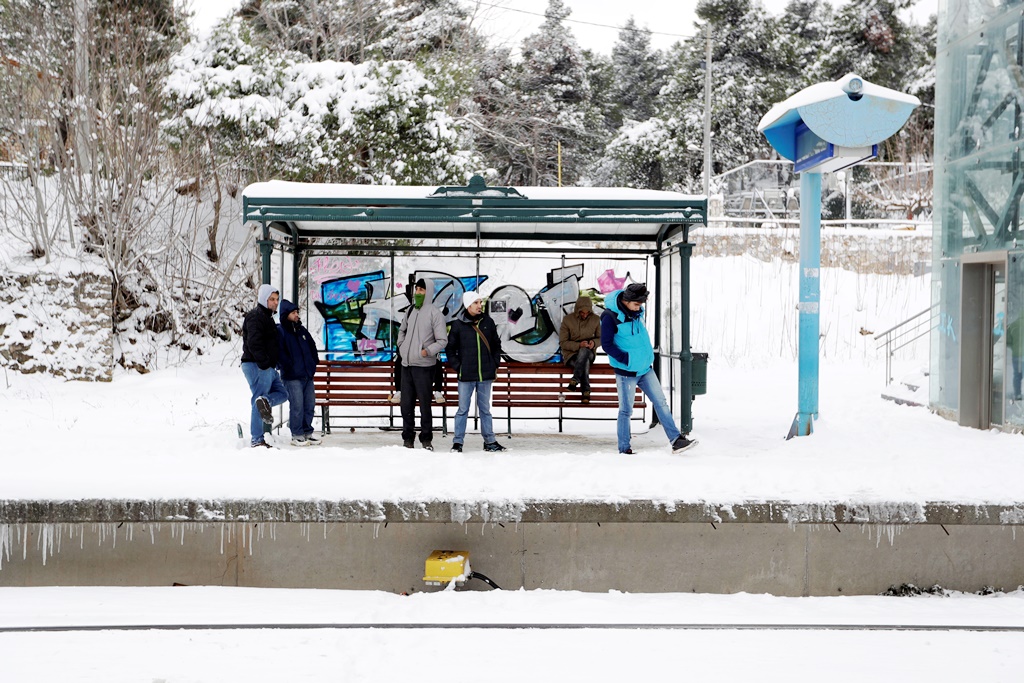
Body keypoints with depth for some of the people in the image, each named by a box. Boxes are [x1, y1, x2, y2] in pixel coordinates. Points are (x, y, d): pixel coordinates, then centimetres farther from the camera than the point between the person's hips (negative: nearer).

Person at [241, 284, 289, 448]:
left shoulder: (267, 317, 21)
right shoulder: (255, 317, -11)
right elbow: (254, 344, -22)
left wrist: (273, 364, 15)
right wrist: (265, 363, -23)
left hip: (267, 367, 10)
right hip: (257, 367, -10)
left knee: (282, 393, 12)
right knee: (258, 400, -9)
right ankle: (257, 440, -9)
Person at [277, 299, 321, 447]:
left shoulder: (302, 330, 17)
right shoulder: (279, 331, -5)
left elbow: (312, 346, 26)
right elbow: (280, 353, -12)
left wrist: (313, 363, 16)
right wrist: (290, 367, -14)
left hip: (308, 375, 7)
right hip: (292, 377, -7)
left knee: (310, 404, 7)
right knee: (297, 406, -8)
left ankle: (307, 432, 18)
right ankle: (297, 435, 1)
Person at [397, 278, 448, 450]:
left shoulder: (435, 313, -6)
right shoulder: (411, 310, 12)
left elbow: (442, 341, -8)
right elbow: (402, 330, 28)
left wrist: (427, 351, -16)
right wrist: (401, 346, 14)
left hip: (424, 366, -6)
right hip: (406, 364, 6)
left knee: (424, 404, -2)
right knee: (406, 403, 9)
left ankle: (426, 438, 8)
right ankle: (408, 437, 18)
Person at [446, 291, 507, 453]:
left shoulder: (488, 322, 5)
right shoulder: (458, 325, -3)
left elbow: (496, 345, 15)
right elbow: (450, 349, 4)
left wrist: (495, 365, 8)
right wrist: (458, 367, -2)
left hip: (486, 375, 2)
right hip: (466, 375, -2)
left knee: (485, 409, 12)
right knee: (463, 409, 3)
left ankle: (490, 441, 19)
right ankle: (457, 442, 11)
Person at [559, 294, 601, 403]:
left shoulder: (595, 320, 1)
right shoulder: (567, 320, -6)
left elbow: (600, 338, 10)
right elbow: (562, 343, -6)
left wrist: (594, 342, -16)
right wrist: (578, 345, -24)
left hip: (588, 353, 2)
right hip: (571, 354, -2)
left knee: (584, 351, -37)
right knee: (585, 363, -37)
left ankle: (575, 380, -36)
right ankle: (586, 392, -31)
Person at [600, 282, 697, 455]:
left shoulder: (636, 312, 5)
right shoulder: (611, 317, -17)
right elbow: (607, 345, -17)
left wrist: (648, 355, 11)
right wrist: (627, 359, -20)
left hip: (646, 369, 7)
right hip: (626, 372, -7)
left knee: (661, 403, 6)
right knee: (626, 411, 3)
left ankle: (676, 440, 10)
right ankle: (624, 448, 16)